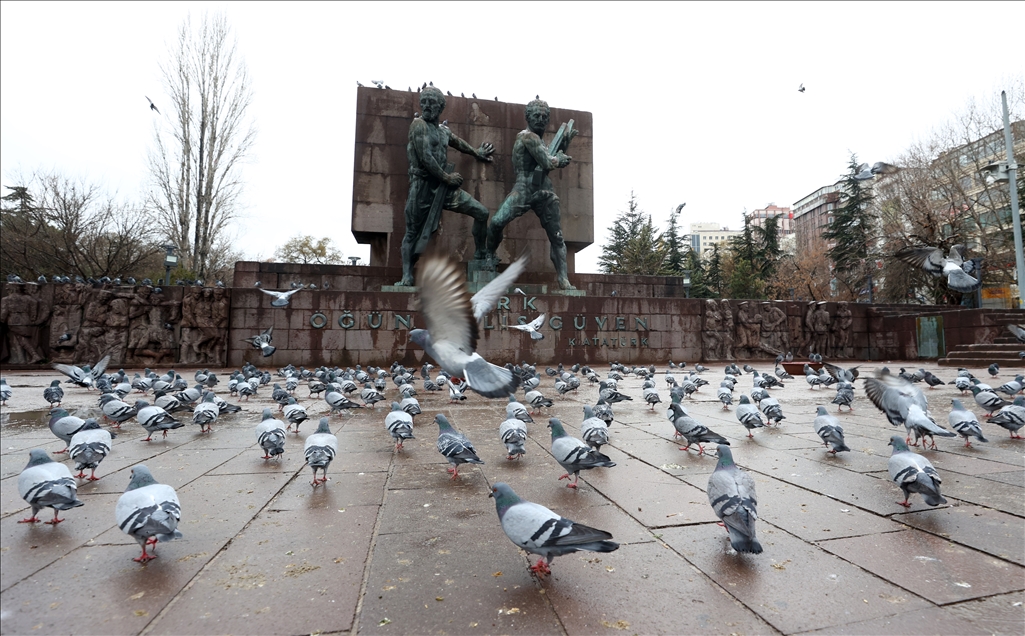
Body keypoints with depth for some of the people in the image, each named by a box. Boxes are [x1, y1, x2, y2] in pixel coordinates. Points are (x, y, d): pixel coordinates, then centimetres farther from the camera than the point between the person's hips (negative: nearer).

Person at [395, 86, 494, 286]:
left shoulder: (444, 131, 14)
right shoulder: (419, 124, -7)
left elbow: (459, 143, 35)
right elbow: (425, 158, -16)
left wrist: (477, 154, 50)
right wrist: (447, 178, -11)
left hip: (442, 186, 7)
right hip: (422, 186, -6)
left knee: (481, 212, 1)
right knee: (412, 232, -3)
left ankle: (481, 257, 11)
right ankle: (406, 276, 2)